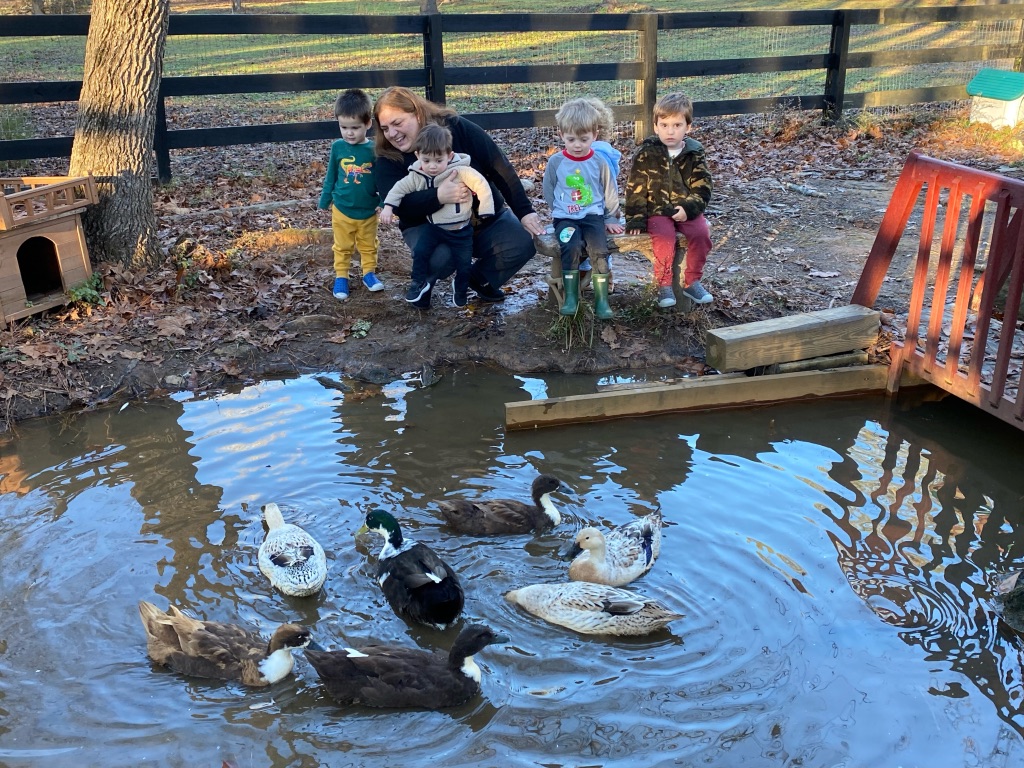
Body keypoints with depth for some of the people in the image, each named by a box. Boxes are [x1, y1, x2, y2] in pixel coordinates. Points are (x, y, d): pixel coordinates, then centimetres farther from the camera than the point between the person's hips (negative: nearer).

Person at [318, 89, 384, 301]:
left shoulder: (374, 149, -15)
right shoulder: (338, 147, -11)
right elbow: (331, 176, 2)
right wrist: (325, 200, 7)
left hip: (369, 211, 0)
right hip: (342, 210, 0)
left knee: (369, 246, 18)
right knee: (342, 247, 14)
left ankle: (369, 273, 36)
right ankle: (341, 277, 27)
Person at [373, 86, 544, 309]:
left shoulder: (458, 129, -9)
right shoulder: (387, 161, -9)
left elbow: (501, 168, -10)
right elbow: (400, 204, -24)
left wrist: (525, 212, -15)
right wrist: (438, 196, -42)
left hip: (486, 218, 2)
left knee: (525, 241, -22)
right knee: (439, 257, -36)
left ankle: (479, 279, 7)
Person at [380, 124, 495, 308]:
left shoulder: (461, 171, -20)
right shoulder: (416, 177, -8)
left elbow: (481, 185, -20)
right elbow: (399, 188, 1)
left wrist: (485, 210, -22)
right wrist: (388, 206, -11)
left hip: (461, 229, -2)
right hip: (435, 227, 2)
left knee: (464, 263, 4)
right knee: (420, 251, -14)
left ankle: (461, 290, 34)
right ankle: (419, 283, 11)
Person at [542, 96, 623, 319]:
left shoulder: (599, 162, 3)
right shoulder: (555, 162, 1)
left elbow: (610, 192, 12)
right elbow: (549, 193, 11)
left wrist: (611, 219, 12)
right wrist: (559, 212, 7)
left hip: (594, 216, 1)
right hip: (565, 218, -1)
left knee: (599, 250, -24)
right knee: (571, 247, -30)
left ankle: (602, 300, -15)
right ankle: (570, 297, -18)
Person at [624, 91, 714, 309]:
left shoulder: (694, 154, 3)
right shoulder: (646, 154, -3)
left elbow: (702, 187, 2)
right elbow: (635, 188, -3)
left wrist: (688, 208, -14)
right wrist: (635, 220, -8)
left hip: (687, 210, 3)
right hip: (657, 210, -2)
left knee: (701, 234, -22)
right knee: (664, 237, -29)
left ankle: (692, 281, -4)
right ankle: (664, 284, -13)